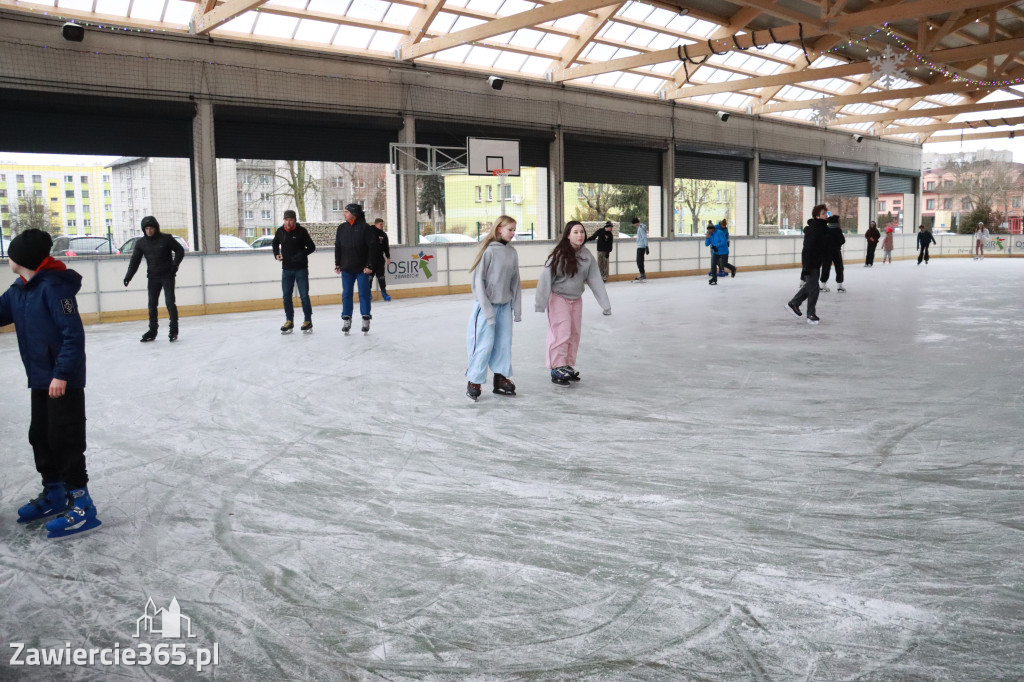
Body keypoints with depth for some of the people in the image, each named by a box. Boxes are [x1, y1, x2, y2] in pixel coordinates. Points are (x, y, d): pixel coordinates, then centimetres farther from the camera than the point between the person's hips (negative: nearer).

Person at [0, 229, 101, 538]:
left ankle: (81, 504, 2)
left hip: (64, 379, -9)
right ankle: (54, 494, 30)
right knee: (40, 437, 15)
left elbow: (74, 335, -22)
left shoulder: (53, 287, -19)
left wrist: (62, 373, -25)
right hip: (40, 378, 9)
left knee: (66, 439, -5)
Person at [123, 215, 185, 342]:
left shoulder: (166, 239, -6)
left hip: (167, 275, -4)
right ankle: (152, 331, 14)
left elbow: (180, 251, 1)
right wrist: (128, 276, -2)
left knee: (169, 302, -7)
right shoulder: (141, 243, 3)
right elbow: (135, 260, 6)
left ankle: (174, 330, 1)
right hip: (152, 277, 4)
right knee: (152, 304, 6)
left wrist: (175, 265, -10)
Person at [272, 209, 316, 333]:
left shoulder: (301, 231, -8)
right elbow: (274, 244, 22)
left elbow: (311, 247, -5)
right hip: (286, 269, 4)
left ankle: (308, 321, 9)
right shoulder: (280, 231, 3)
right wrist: (276, 254, 5)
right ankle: (289, 321, 17)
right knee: (286, 296, 7)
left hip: (301, 268, -4)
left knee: (304, 295, -1)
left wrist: (302, 254, -21)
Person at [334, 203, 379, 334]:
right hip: (346, 269, 4)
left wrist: (369, 265, -12)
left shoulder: (365, 228, -8)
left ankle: (366, 319, 11)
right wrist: (337, 264, 5)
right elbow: (337, 247, 10)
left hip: (362, 269, -4)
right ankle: (346, 319, 15)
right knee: (346, 294, 7)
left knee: (364, 294, 1)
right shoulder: (342, 228, 6)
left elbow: (373, 247, -9)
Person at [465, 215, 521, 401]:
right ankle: (474, 382, 10)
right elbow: (478, 281, -12)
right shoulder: (489, 251, -12)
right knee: (485, 344, -3)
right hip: (486, 304, -6)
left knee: (504, 343, 8)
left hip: (505, 306, 6)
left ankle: (501, 379, 21)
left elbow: (515, 282, 11)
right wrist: (487, 310, -14)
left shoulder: (512, 253, 6)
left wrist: (517, 308, 10)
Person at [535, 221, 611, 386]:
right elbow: (546, 278, -17)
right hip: (558, 298, -6)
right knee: (562, 334, -8)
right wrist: (541, 303, -20)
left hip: (576, 299, 6)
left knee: (574, 334, 11)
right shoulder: (560, 254, -18)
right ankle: (557, 370, 1)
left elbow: (595, 279, -3)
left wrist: (605, 304, -5)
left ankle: (569, 366, 25)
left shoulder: (586, 255, -3)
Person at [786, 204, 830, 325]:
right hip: (810, 263, -10)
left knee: (810, 286, 20)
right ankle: (810, 314, 7)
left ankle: (793, 304, 34)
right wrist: (807, 266, -26)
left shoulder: (824, 228, 8)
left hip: (817, 263, 10)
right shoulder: (813, 229, -21)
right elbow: (807, 249, -24)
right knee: (814, 288, -6)